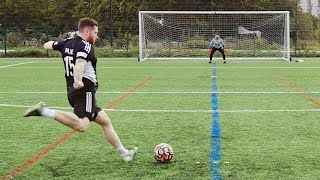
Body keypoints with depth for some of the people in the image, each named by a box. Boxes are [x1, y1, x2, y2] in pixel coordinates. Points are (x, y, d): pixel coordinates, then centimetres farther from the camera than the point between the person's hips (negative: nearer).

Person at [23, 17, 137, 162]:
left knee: (105, 121, 16)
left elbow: (47, 45, 30)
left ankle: (124, 153, 21)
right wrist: (78, 81, -44)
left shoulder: (67, 43, 15)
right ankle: (44, 111, -26)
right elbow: (80, 63, -30)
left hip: (73, 91, 10)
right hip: (85, 91, -10)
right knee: (81, 125, -29)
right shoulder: (86, 46, -10)